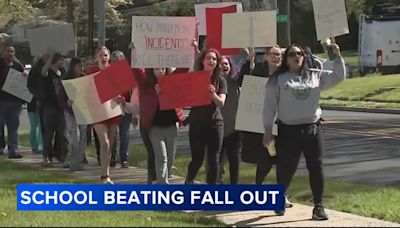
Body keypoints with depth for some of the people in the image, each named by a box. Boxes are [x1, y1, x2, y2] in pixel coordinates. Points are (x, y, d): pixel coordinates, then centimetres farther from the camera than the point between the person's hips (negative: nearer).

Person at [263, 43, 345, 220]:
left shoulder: (315, 76, 11)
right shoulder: (277, 80, 3)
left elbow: (338, 77, 11)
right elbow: (269, 106, 2)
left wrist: (337, 56, -2)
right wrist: (268, 130, -2)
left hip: (313, 129, 2)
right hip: (288, 131, -2)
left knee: (316, 167, -1)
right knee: (285, 169, 4)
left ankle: (318, 206, 7)